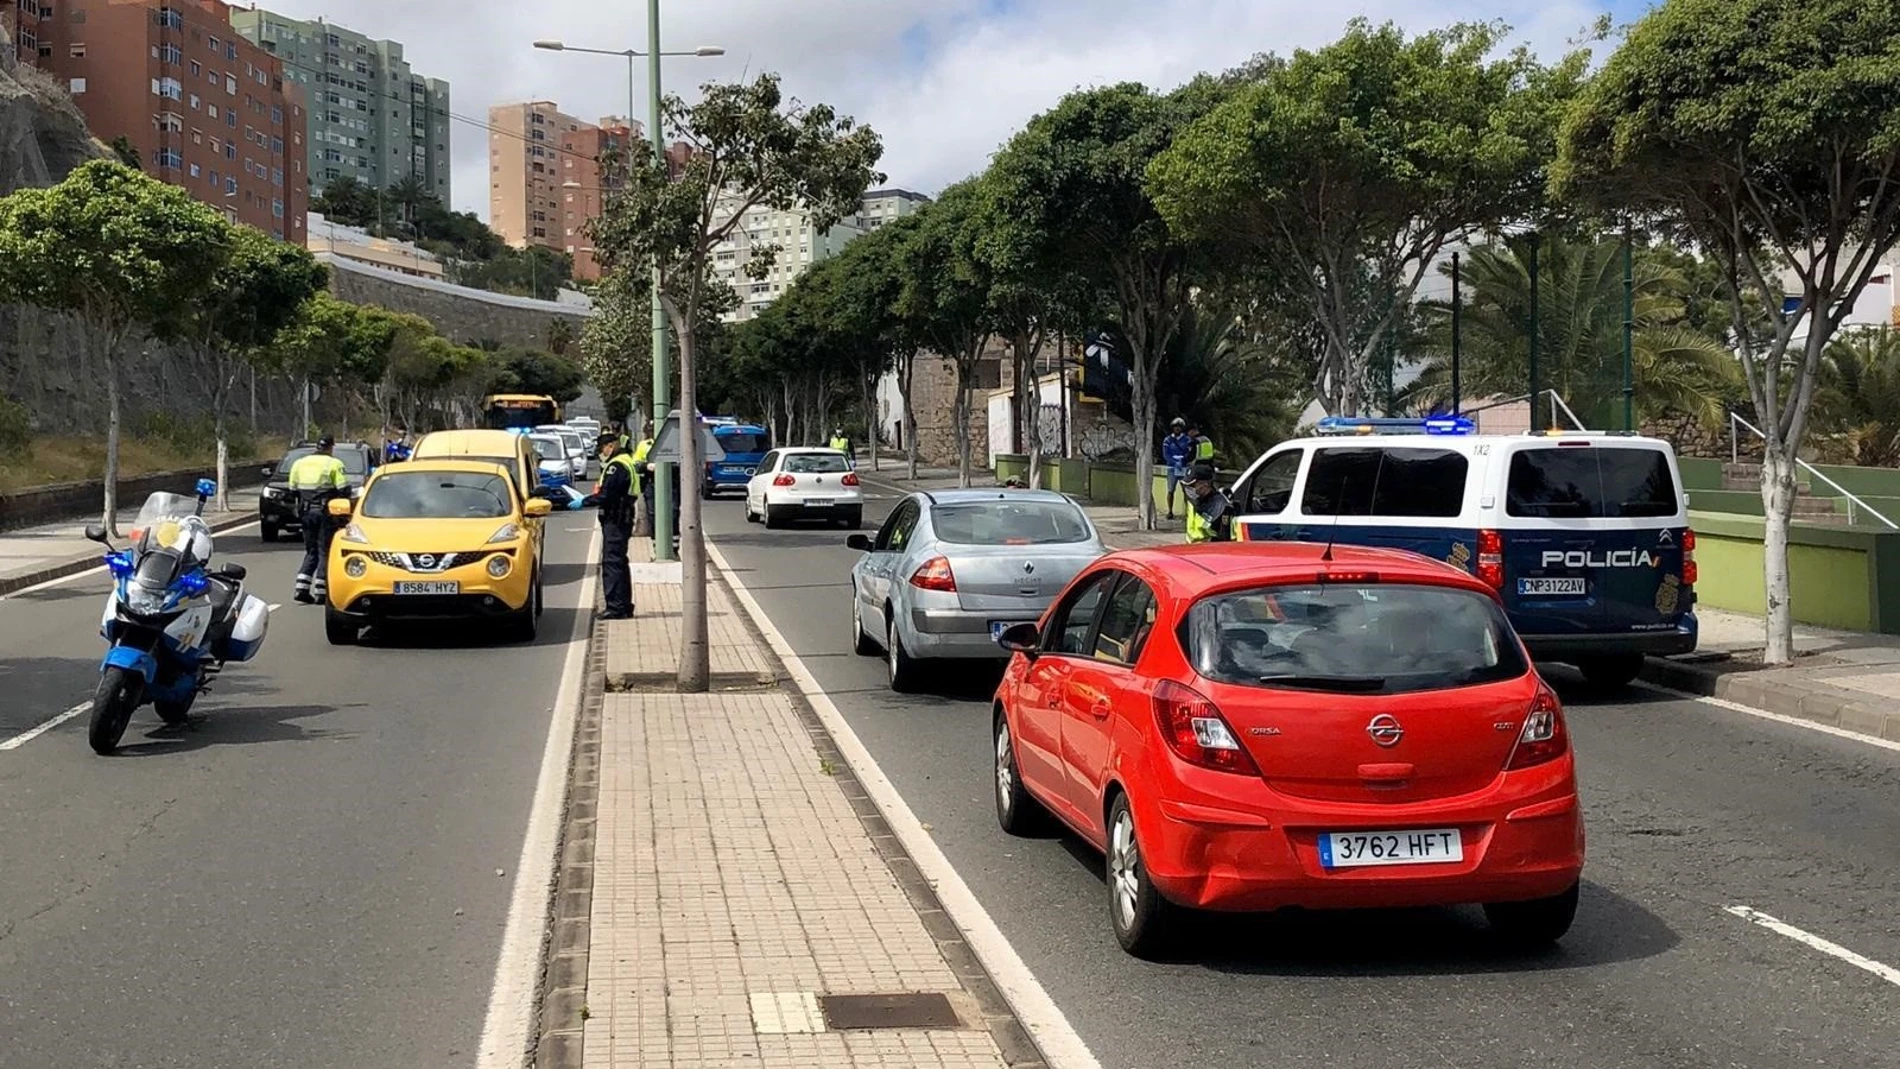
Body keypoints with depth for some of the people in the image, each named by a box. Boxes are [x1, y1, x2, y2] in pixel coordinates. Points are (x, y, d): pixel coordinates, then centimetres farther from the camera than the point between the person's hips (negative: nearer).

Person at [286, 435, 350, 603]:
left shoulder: (299, 463, 10)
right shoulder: (334, 464, -7)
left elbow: (293, 489, 11)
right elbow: (344, 489, -13)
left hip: (306, 512, 5)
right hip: (325, 512, -5)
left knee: (311, 552, 15)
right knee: (325, 552, 3)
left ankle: (302, 590, 4)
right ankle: (321, 592, 0)